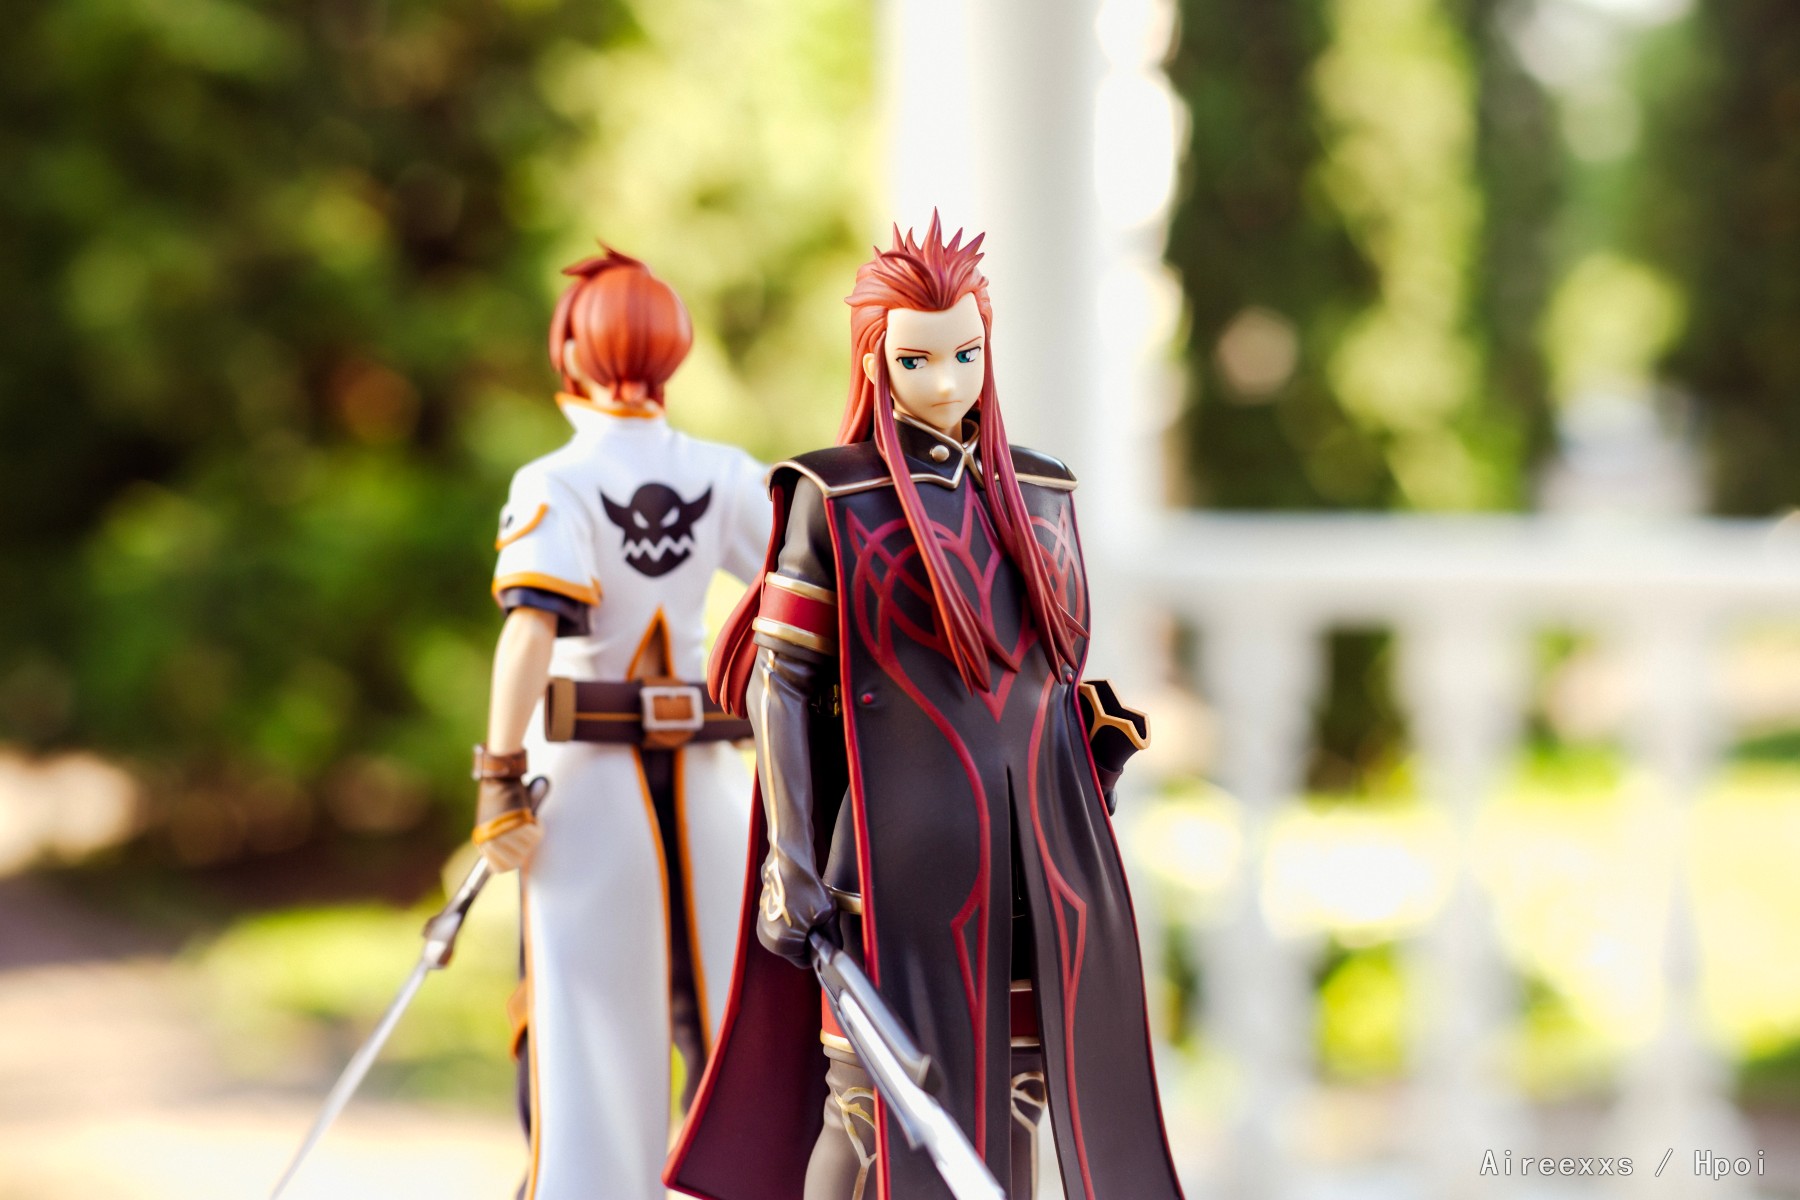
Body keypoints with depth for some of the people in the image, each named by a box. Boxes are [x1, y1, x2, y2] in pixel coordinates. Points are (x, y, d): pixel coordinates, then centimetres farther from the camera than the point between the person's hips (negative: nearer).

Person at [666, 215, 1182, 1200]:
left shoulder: (1039, 492, 12)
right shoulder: (836, 500, -3)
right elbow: (778, 685, -5)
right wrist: (792, 869, -13)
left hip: (1040, 835, 5)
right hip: (903, 837, -5)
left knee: (1013, 1095, 6)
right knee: (880, 1096, -6)